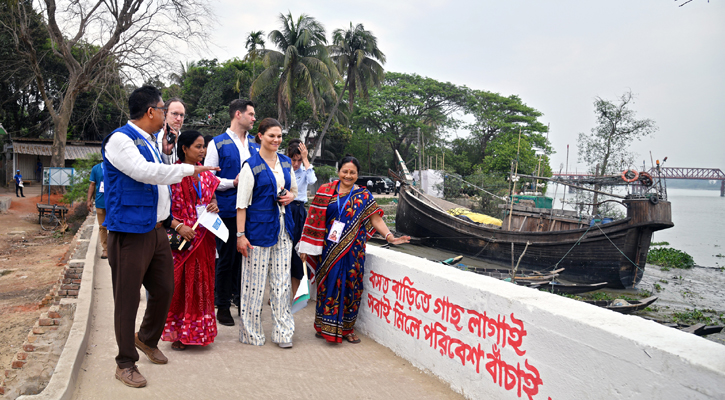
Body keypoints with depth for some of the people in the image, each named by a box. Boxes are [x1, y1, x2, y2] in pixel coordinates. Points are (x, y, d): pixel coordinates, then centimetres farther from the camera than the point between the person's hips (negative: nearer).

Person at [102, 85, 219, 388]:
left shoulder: (148, 142, 16)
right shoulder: (120, 139, -12)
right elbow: (144, 171, -25)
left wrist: (171, 218, 24)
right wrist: (189, 168, -18)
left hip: (156, 230, 9)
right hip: (130, 233, -9)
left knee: (164, 289, 16)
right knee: (127, 299, 3)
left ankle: (147, 339, 41)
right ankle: (125, 363, 19)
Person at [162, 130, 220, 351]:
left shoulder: (206, 174, 10)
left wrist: (214, 205, -1)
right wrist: (178, 226, -20)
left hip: (204, 237, 6)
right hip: (181, 238, -5)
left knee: (202, 282, 10)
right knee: (179, 284, 0)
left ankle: (198, 331, 22)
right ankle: (178, 333, 12)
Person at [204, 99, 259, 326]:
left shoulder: (255, 144, 13)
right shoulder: (218, 144, -1)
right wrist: (232, 183, -14)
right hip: (228, 210, -4)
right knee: (226, 259, 4)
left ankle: (242, 299, 25)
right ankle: (222, 306, 17)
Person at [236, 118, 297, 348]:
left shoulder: (286, 162, 11)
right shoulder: (251, 165, -7)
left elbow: (294, 188, 24)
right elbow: (241, 203, -9)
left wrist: (291, 196, 0)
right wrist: (241, 235, -13)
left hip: (283, 227, 5)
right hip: (259, 227, -5)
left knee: (282, 281, 8)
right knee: (255, 281, 2)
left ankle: (283, 331, 17)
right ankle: (251, 332, 17)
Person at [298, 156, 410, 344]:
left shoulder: (364, 196, 4)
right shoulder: (325, 191, 3)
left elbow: (375, 218, 0)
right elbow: (315, 220, 2)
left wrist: (390, 237, -13)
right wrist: (306, 247, -1)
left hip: (353, 249, 1)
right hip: (329, 248, 0)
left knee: (351, 286, 4)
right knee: (328, 284, 2)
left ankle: (347, 328, 18)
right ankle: (326, 326, 16)